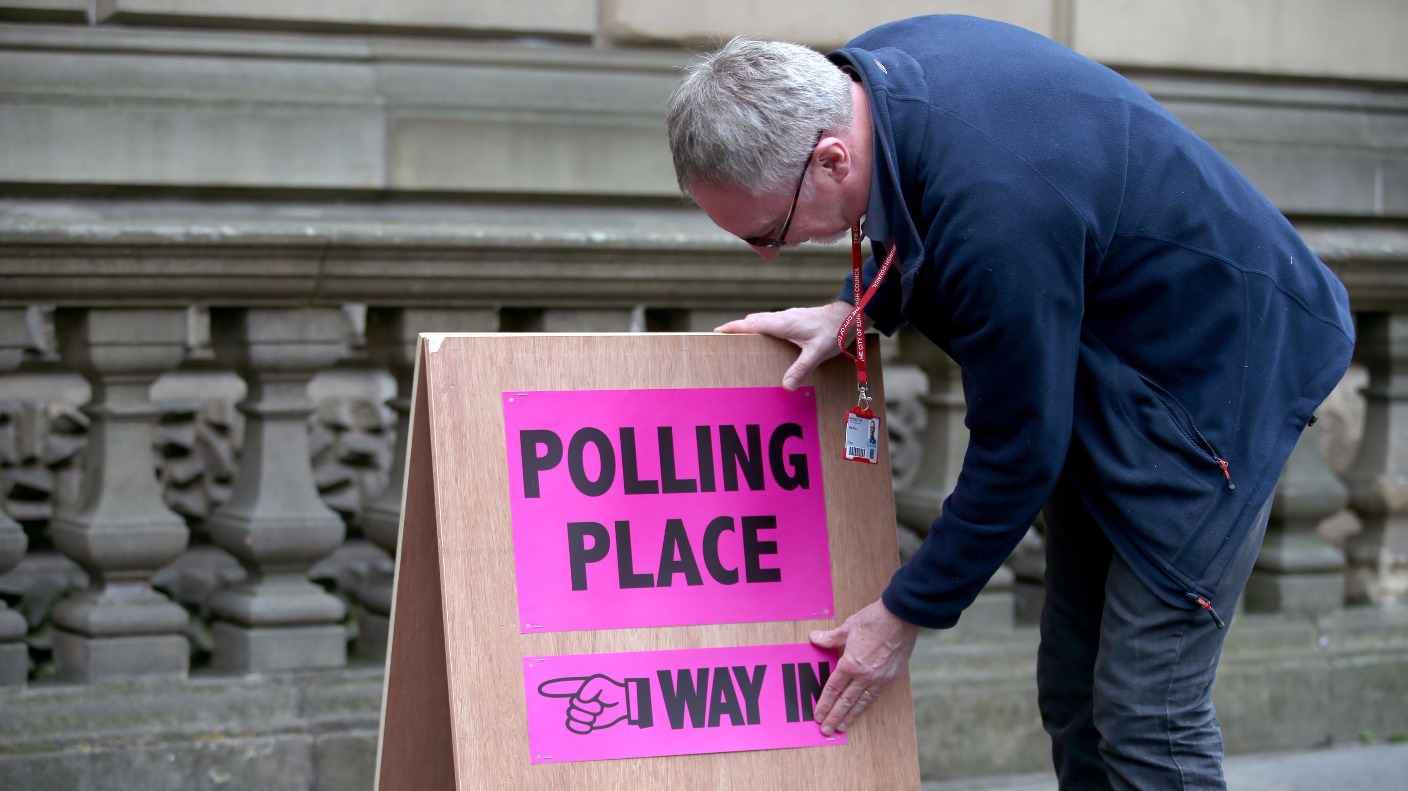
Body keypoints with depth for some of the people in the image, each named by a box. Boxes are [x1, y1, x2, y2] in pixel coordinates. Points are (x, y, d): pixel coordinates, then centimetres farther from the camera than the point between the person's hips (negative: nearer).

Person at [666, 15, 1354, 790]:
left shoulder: (993, 215, -37)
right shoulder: (868, 68, -11)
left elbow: (1018, 455, -24)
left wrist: (905, 613, -12)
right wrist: (851, 311, 0)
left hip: (1215, 368, -9)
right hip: (1098, 370, 9)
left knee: (1147, 711, -12)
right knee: (1072, 695, 9)